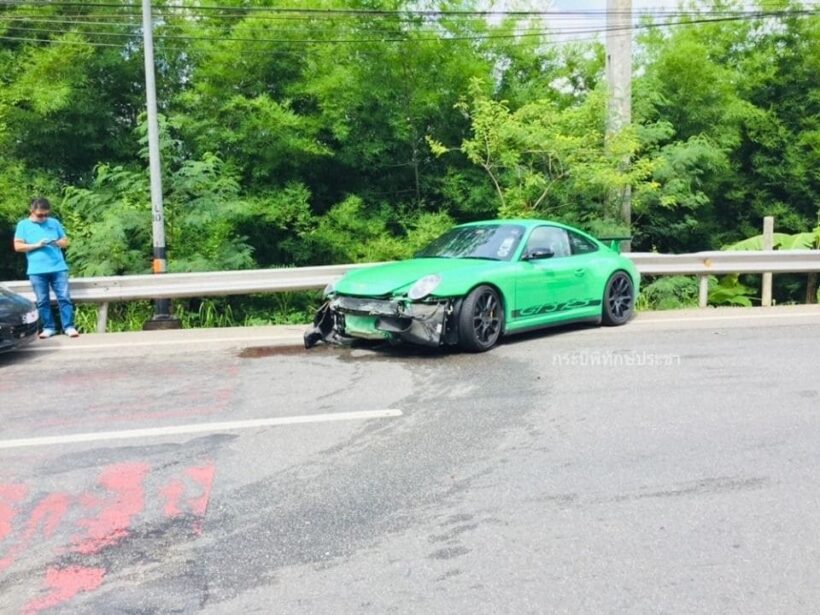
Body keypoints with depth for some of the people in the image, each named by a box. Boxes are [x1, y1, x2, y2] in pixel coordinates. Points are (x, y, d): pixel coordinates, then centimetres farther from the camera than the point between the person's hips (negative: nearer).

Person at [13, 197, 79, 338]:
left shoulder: (54, 222, 12)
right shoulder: (23, 225, 7)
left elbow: (65, 241, 15)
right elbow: (18, 246, 2)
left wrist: (58, 243, -7)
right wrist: (37, 245, -11)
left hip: (58, 268, 1)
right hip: (37, 271, -1)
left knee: (64, 297, -4)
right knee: (42, 301, 3)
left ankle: (69, 327, 0)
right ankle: (48, 328, 11)